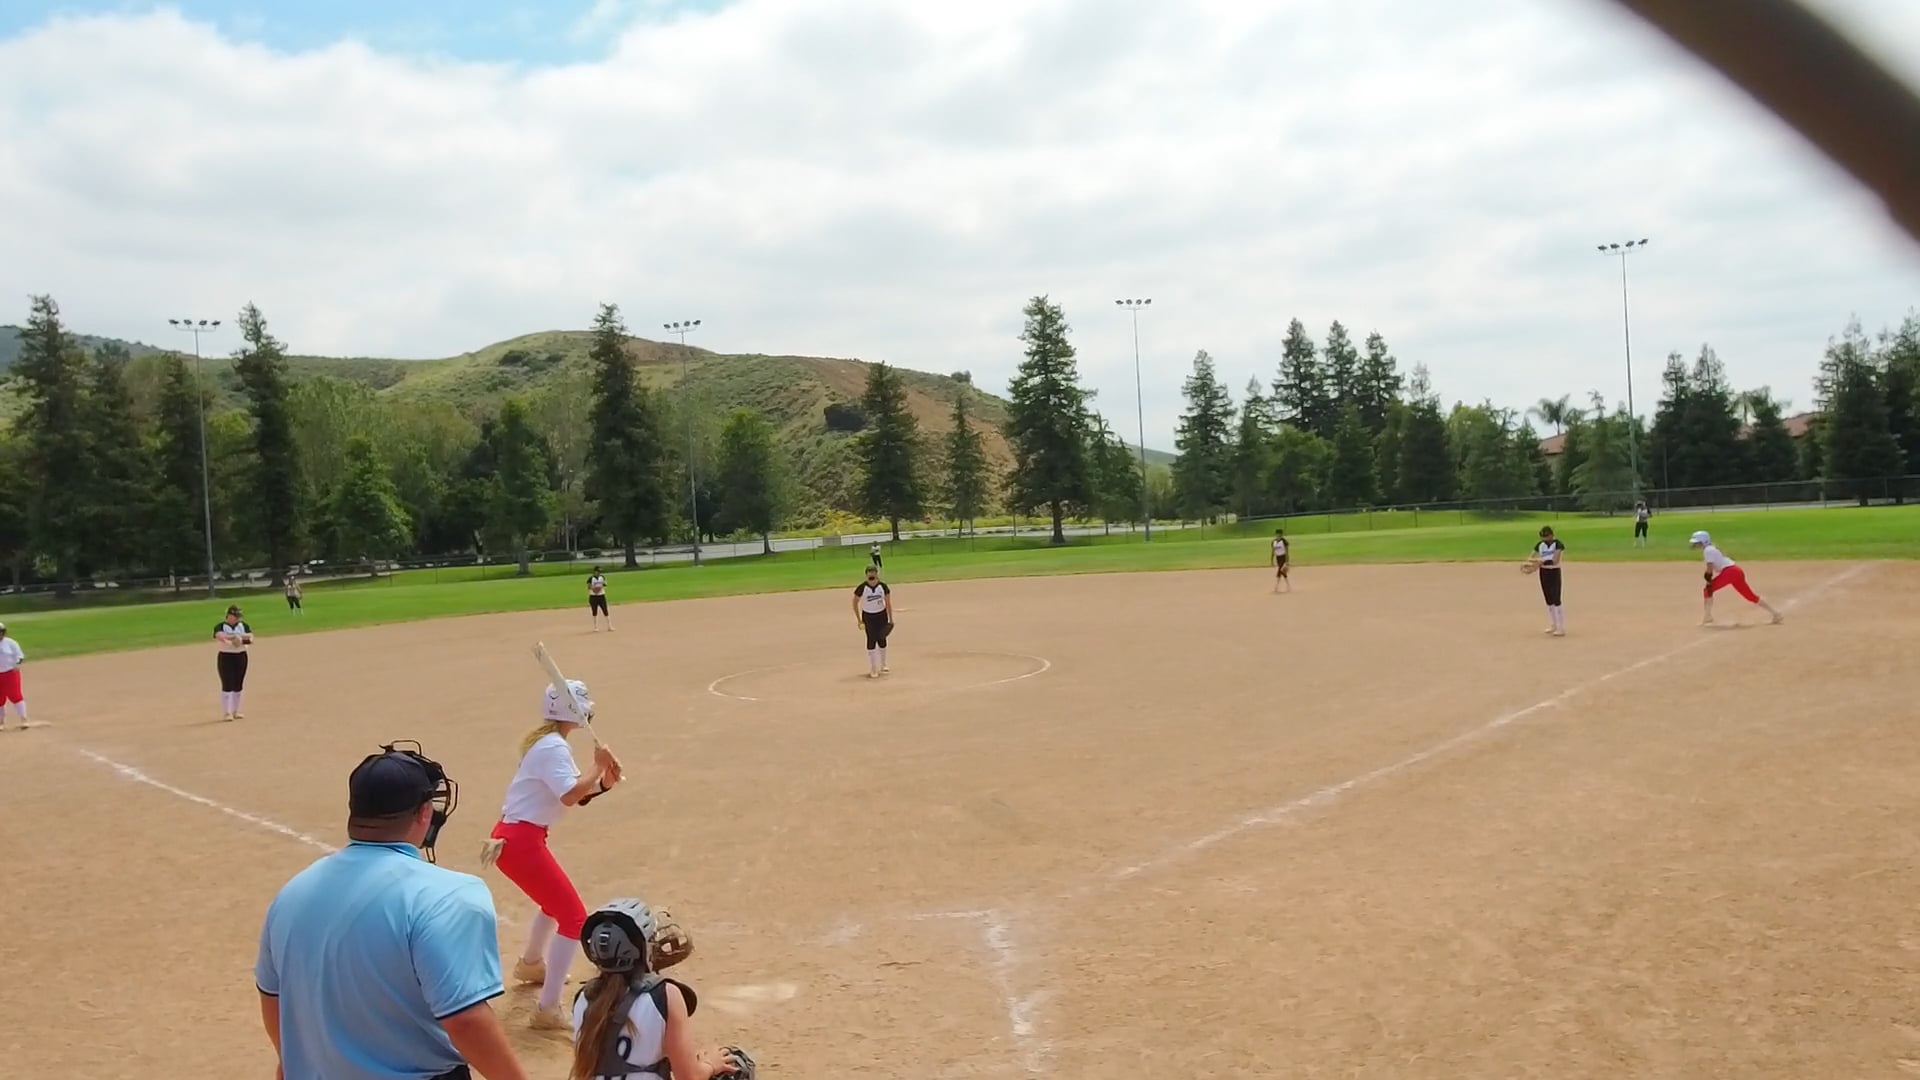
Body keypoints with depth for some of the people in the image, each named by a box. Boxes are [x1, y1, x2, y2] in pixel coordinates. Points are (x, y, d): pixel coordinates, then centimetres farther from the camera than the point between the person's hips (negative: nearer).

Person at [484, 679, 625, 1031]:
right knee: (574, 917, -10)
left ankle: (530, 964, 55)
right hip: (520, 843, -11)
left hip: (515, 836, 11)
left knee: (556, 901, 32)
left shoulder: (545, 741, 14)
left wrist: (604, 782, -1)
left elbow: (575, 794, 15)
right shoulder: (553, 747, -16)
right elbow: (570, 796, -29)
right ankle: (548, 1008, -10)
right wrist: (598, 766, -19)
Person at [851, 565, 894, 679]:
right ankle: (873, 669, 0)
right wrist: (859, 619, -4)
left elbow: (888, 602, 1)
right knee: (871, 640, -6)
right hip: (868, 616, -2)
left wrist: (891, 619, 1)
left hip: (881, 615, 2)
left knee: (882, 640, 9)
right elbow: (855, 602, -3)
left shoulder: (883, 586, -9)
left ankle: (882, 665, 28)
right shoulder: (862, 587, -14)